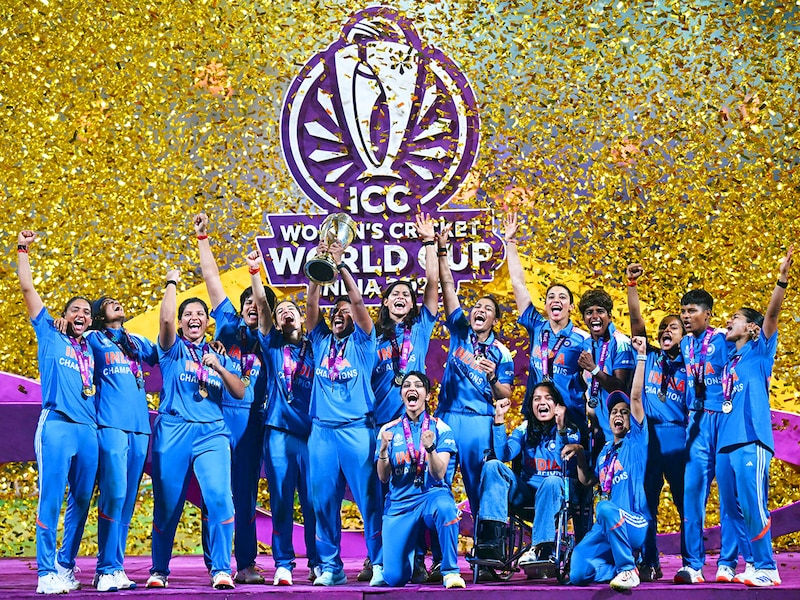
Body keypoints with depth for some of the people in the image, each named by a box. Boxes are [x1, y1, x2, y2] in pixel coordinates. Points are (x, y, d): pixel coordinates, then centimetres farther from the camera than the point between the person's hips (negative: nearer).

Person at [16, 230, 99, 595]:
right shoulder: (50, 335, 12)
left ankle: (66, 566, 14)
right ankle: (47, 573, -12)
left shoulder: (92, 349, 22)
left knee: (80, 502, 6)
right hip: (57, 425, -5)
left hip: (89, 429, 5)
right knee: (51, 499, -10)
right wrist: (23, 250, 8)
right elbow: (27, 288, 9)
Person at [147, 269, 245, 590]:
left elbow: (240, 392, 9)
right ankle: (159, 570, 16)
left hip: (211, 433, 1)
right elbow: (165, 318, -10)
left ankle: (221, 570, -13)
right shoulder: (173, 349, 10)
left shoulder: (219, 356, 18)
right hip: (173, 431, -1)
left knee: (219, 497, -17)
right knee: (167, 506, 1)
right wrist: (172, 283, -1)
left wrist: (218, 367, -5)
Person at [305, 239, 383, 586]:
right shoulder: (321, 341, 15)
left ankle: (380, 564, -3)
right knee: (323, 501, 2)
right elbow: (311, 304, 3)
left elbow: (358, 301, -6)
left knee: (369, 499, -5)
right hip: (322, 430, 3)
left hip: (357, 428, -3)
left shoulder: (362, 342, 7)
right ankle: (330, 567, 8)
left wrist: (341, 265, -9)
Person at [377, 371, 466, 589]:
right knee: (394, 577, -12)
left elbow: (439, 475, -9)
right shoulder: (389, 430, 6)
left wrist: (430, 448, -28)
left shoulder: (440, 428, 1)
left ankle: (450, 571, -24)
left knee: (444, 506, -41)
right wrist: (383, 448, -18)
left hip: (432, 495, -2)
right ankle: (413, 547, 25)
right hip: (399, 503, 2)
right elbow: (383, 477, 1)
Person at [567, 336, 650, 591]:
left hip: (635, 524, -6)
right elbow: (588, 480, 28)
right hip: (607, 525, 6)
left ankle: (627, 568, -26)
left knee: (605, 508, -40)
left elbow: (636, 396, -7)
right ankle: (621, 566, 11)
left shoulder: (636, 441, 2)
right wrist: (579, 454, 15)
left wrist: (641, 356, -10)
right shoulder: (606, 450, 19)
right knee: (578, 574, -15)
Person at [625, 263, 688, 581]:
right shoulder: (648, 357, 12)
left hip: (678, 438, -1)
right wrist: (632, 285, -6)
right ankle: (649, 564, 8)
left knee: (686, 503, -1)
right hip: (648, 436, 1)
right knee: (646, 503, 2)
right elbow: (636, 319, 3)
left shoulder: (687, 366, 9)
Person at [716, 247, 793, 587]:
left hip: (751, 440, -7)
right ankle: (755, 564, 14)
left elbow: (771, 315, -8)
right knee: (734, 508, 7)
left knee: (753, 506, -12)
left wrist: (782, 280, -23)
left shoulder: (759, 351, 5)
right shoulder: (728, 361, 22)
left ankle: (766, 568, -9)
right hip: (725, 442, 7)